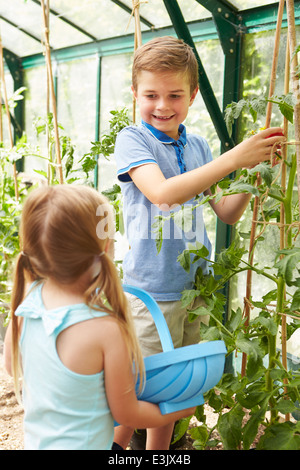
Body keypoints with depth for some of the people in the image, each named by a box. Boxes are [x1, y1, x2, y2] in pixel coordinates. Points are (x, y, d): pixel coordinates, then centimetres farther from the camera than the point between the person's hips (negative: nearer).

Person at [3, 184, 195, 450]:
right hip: (83, 445, -6)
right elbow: (127, 414, -16)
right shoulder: (107, 331, -31)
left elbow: (12, 364, 3)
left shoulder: (26, 298, -16)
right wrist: (178, 412, 0)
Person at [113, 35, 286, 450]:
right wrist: (234, 158, -28)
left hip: (195, 287, 5)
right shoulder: (132, 139, -8)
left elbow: (227, 214, 10)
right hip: (151, 291, -5)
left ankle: (159, 450, 38)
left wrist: (256, 171, -6)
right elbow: (162, 191, -27)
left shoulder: (198, 147, 7)